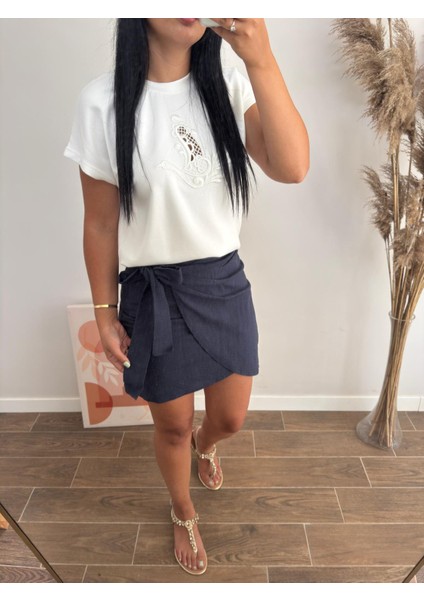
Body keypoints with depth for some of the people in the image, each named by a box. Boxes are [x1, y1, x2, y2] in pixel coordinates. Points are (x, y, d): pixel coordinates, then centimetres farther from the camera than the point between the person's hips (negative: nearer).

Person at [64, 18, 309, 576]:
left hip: (226, 283, 3)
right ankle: (184, 513, 51)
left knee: (231, 418, 20)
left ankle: (205, 445, 60)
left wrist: (262, 61, -27)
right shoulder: (104, 102, -11)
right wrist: (105, 313, -1)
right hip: (154, 294, -2)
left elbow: (292, 168, -18)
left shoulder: (229, 84, -3)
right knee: (172, 426, 18)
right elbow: (100, 224, -5)